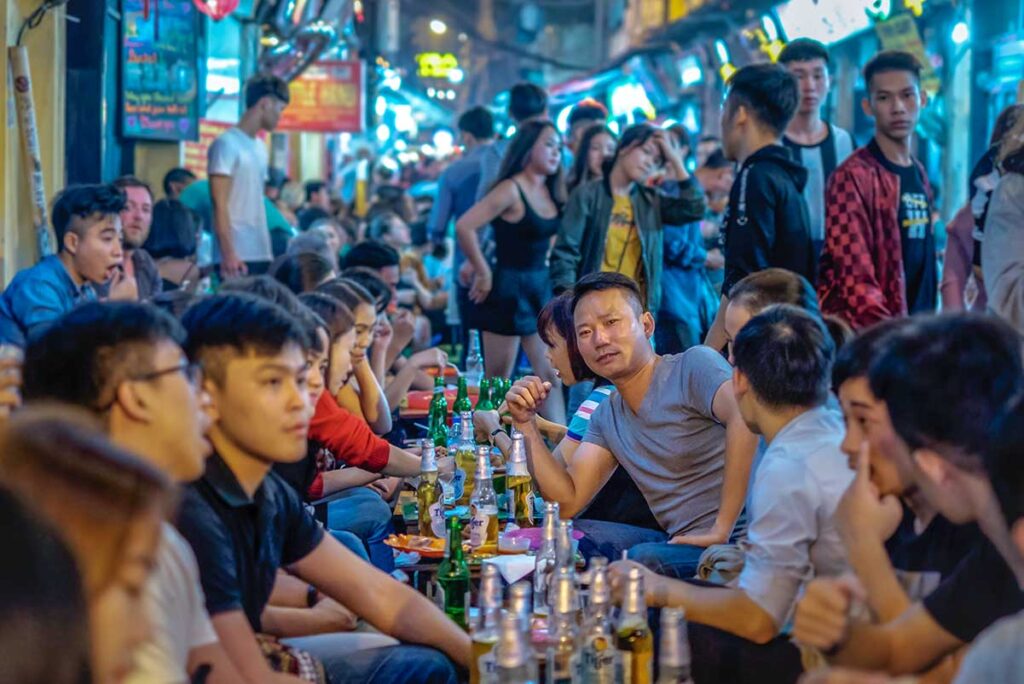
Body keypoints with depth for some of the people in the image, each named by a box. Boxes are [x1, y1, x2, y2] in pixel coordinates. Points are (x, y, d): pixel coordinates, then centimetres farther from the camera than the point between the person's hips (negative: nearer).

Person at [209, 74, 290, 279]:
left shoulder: (260, 147, 16)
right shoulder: (227, 144, -6)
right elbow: (220, 205, -11)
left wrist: (270, 252, 13)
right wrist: (229, 254, -17)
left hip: (262, 255, 7)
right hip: (237, 257, -7)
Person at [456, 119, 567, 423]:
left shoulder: (550, 192, 8)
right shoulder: (511, 190, -16)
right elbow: (464, 227, -24)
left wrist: (541, 262, 10)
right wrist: (483, 273, -16)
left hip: (540, 286, 8)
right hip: (509, 287, -8)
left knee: (551, 376, 6)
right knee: (498, 380, 0)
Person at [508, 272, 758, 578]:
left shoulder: (693, 366, -10)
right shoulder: (606, 416, 16)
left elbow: (746, 418, -30)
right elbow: (567, 501, 11)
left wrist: (721, 530, -28)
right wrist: (526, 423, 2)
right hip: (678, 542, 7)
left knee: (643, 559, -32)